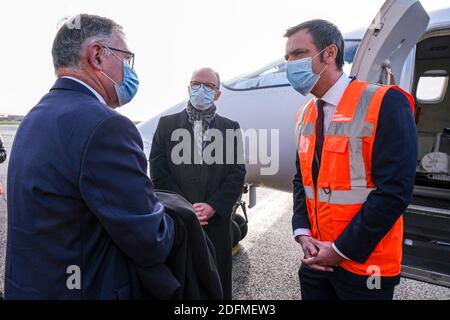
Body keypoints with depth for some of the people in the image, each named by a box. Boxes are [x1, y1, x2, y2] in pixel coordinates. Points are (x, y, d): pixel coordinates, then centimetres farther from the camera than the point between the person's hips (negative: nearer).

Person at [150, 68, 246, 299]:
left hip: (216, 222, 1)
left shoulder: (230, 128, 8)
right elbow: (159, 172, -2)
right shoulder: (167, 124, 6)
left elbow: (237, 174, 0)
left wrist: (212, 207, -12)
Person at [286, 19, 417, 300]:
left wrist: (341, 250, -15)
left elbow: (394, 191, -20)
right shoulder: (305, 114, 5)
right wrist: (302, 232, -3)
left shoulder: (384, 103, -15)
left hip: (363, 264, -5)